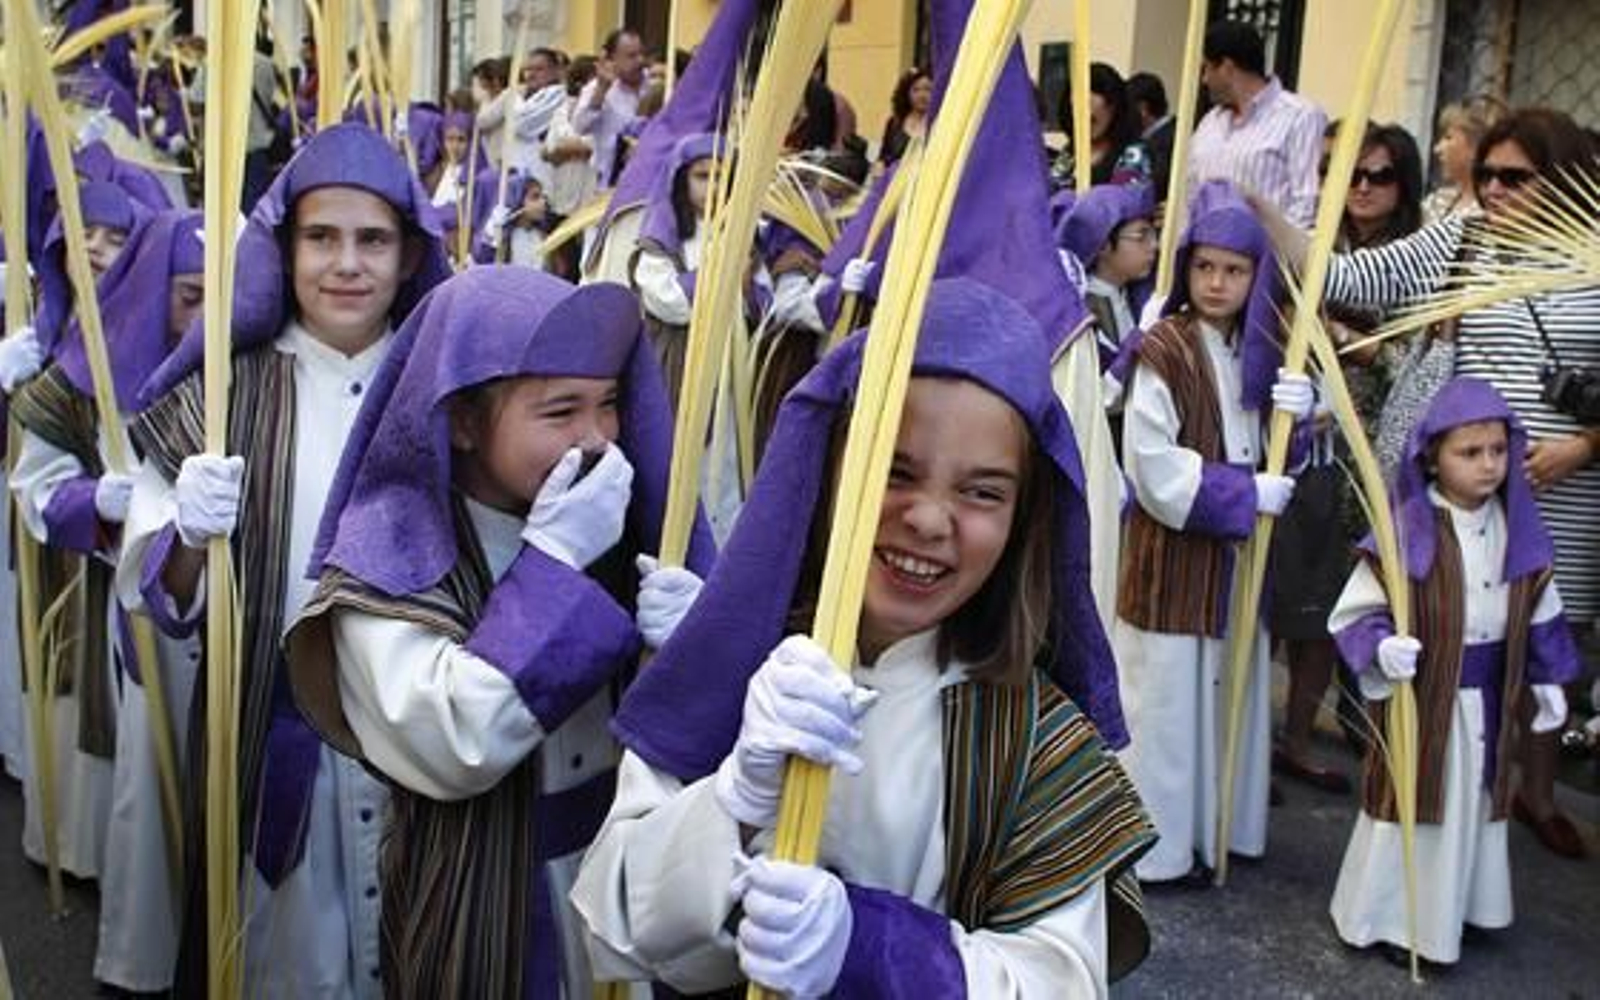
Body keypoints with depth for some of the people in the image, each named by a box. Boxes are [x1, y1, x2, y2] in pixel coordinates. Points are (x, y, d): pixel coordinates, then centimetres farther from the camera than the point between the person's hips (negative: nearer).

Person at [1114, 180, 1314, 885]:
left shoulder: (1258, 354, 9)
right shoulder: (1163, 351, -12)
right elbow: (1153, 465, -18)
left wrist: (1298, 415, -6)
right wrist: (1245, 494, -15)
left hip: (1238, 551, 7)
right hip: (1173, 551, -7)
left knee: (1233, 688, 12)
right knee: (1169, 698, 0)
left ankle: (1222, 827, 26)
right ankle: (1161, 846, 12)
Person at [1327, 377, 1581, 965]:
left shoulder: (1518, 528, -2)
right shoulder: (1407, 531, -20)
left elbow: (1539, 613, 11)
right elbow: (1353, 613, -16)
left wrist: (1546, 680, 12)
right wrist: (1381, 647, -33)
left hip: (1489, 696, 6)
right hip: (1421, 694, -6)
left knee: (1476, 804, 19)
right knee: (1414, 805, 6)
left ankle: (1458, 911, 38)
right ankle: (1391, 920, 21)